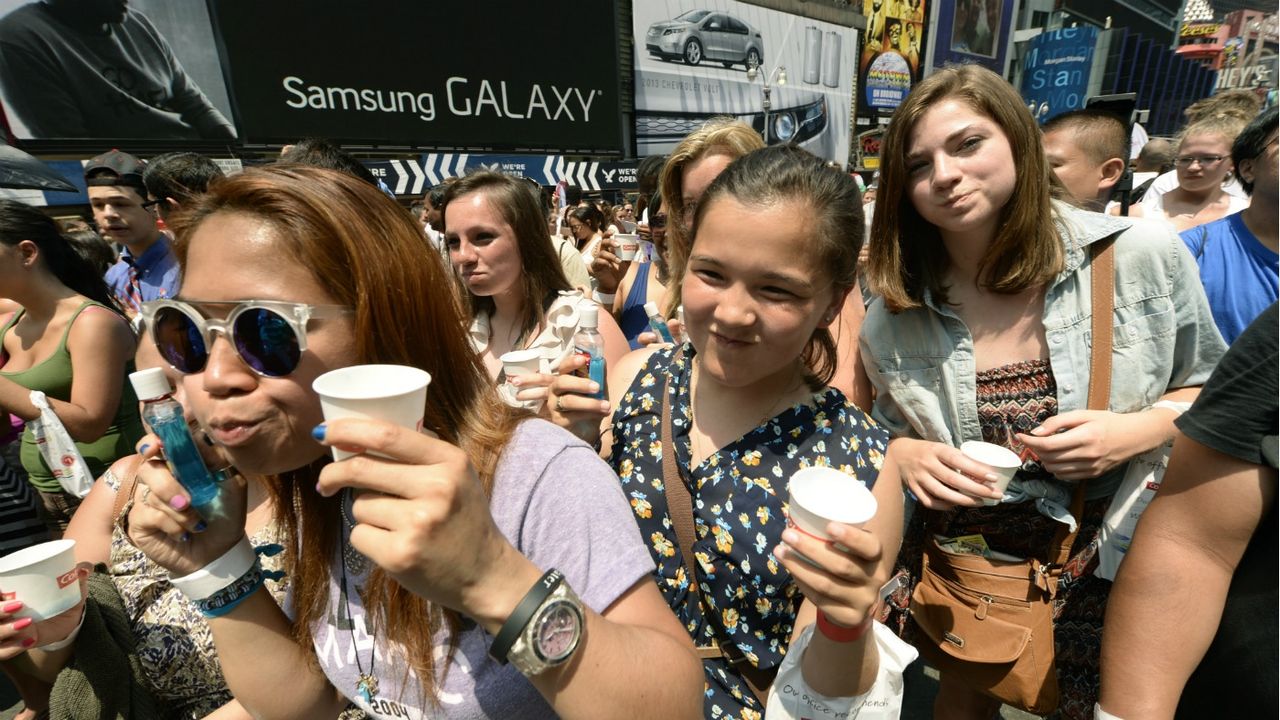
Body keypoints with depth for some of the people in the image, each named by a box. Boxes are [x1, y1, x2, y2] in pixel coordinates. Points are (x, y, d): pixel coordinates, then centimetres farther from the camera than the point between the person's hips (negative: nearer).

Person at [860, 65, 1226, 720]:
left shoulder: (1145, 257, -11)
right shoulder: (892, 317, -11)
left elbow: (1211, 390, 3)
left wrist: (1137, 431, -17)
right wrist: (904, 455, -18)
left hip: (1114, 560, 0)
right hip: (960, 561, 1)